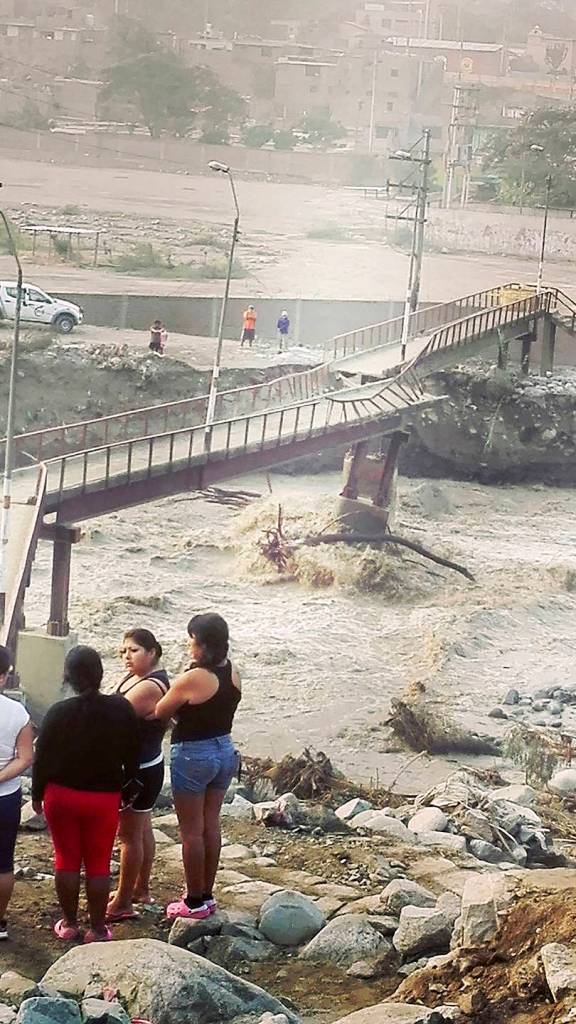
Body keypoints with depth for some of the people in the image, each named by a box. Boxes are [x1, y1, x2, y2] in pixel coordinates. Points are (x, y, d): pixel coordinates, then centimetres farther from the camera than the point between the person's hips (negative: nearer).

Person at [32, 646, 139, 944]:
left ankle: (69, 924, 20)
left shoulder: (59, 713, -14)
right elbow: (132, 755, 0)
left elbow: (43, 758, -7)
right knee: (98, 865, 8)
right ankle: (97, 930, 12)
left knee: (67, 860, 12)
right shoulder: (121, 709, -9)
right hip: (104, 798, 1)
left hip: (62, 796, -1)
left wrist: (37, 794, 8)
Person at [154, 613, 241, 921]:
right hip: (225, 750, 7)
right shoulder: (233, 673, -1)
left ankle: (195, 902, 10)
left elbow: (160, 712, -9)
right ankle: (206, 895, 25)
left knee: (192, 830, 3)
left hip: (193, 755, -7)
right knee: (211, 825, 16)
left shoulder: (192, 679, -22)